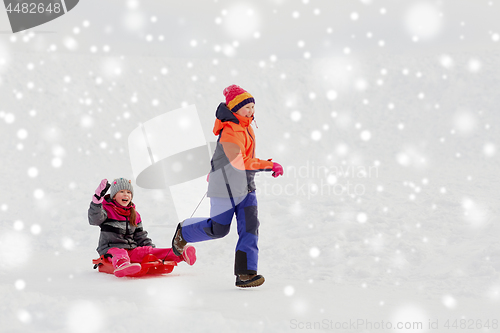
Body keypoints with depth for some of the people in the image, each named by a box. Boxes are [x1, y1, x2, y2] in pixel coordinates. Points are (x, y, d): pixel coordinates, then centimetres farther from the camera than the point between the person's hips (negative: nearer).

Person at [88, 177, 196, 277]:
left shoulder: (134, 215, 19)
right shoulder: (107, 209, 2)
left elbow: (141, 236, 23)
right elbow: (95, 219, -20)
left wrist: (151, 248, 7)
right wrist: (97, 199, -33)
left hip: (131, 250, 5)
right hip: (110, 249, -5)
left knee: (148, 251, -19)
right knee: (118, 253, -37)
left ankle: (180, 255, -40)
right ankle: (121, 265, -75)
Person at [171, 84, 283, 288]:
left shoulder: (246, 128, 9)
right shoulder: (230, 132, -20)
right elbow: (240, 162, -30)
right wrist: (269, 166, -31)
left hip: (245, 186, 8)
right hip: (226, 186, -8)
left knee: (250, 227, -5)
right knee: (218, 228, 3)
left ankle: (245, 274, -7)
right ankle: (183, 232, 31)